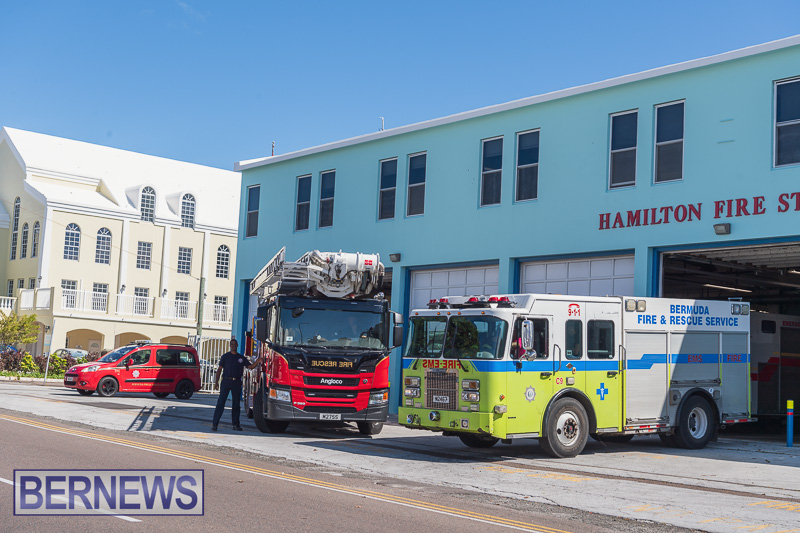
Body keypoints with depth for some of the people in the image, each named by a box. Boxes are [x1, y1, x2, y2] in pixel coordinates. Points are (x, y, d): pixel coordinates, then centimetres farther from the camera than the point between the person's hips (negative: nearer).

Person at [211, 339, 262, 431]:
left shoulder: (241, 358, 13)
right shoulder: (225, 356, 7)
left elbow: (250, 367, 9)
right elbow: (219, 369, 5)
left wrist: (257, 362, -9)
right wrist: (216, 381, -4)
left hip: (237, 382, 3)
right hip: (226, 381, -3)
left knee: (236, 404, 6)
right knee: (221, 402, -8)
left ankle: (236, 424, 14)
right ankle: (214, 424, -9)